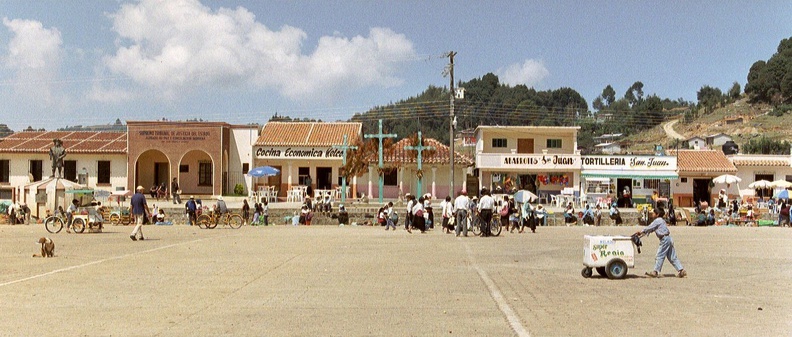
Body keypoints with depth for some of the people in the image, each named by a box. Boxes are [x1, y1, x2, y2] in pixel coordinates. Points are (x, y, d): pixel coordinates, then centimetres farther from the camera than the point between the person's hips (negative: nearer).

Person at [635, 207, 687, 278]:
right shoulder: (660, 220, 20)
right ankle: (681, 270, 8)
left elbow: (649, 228, -8)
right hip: (668, 239, 10)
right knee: (672, 257, 10)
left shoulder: (657, 220, -9)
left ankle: (656, 272, -2)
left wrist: (641, 232, 1)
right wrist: (642, 233, 17)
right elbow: (651, 229, 22)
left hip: (665, 239, -10)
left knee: (660, 256, -5)